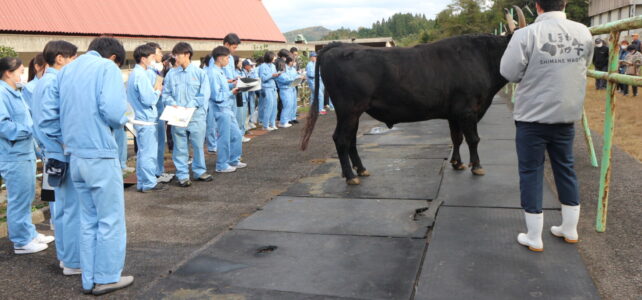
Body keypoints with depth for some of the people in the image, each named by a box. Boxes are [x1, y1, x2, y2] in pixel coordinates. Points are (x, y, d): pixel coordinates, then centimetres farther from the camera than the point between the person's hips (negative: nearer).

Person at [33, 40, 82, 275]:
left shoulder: (45, 81, 14)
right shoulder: (55, 82, -16)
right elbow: (48, 120, -23)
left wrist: (48, 148, 16)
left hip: (55, 155, 10)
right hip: (65, 154, -10)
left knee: (61, 206, 16)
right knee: (74, 207, -3)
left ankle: (65, 255, 27)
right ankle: (74, 262, 5)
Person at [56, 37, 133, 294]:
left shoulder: (66, 70, 14)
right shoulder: (108, 67, -7)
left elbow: (56, 110, 14)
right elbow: (112, 110, -20)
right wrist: (121, 121, -1)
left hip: (75, 155, 7)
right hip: (100, 155, -7)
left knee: (88, 220, 17)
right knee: (111, 220, 7)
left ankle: (89, 279, 24)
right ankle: (107, 278, 16)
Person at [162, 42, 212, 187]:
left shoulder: (200, 73, 0)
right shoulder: (171, 74, 5)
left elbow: (204, 95, -6)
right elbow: (166, 93, 8)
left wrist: (189, 106, -16)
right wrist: (173, 104, -11)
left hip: (196, 116, -1)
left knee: (198, 145, 8)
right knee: (180, 147, 5)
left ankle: (200, 171, 24)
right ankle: (182, 175, 15)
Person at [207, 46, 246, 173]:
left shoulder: (220, 72, 11)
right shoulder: (213, 73, -18)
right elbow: (217, 96, -21)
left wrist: (232, 86, 4)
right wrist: (231, 92, -13)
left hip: (228, 109, 10)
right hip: (222, 110, -10)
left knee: (236, 135, 17)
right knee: (224, 138, 1)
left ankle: (234, 160, 30)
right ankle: (222, 165, 14)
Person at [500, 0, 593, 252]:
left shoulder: (526, 34, -17)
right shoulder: (584, 33, -1)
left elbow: (509, 73, -12)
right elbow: (584, 66, 14)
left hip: (532, 117, -4)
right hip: (567, 115, 4)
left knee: (531, 172, 6)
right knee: (565, 168, 19)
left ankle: (534, 238, 13)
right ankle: (570, 229, 31)